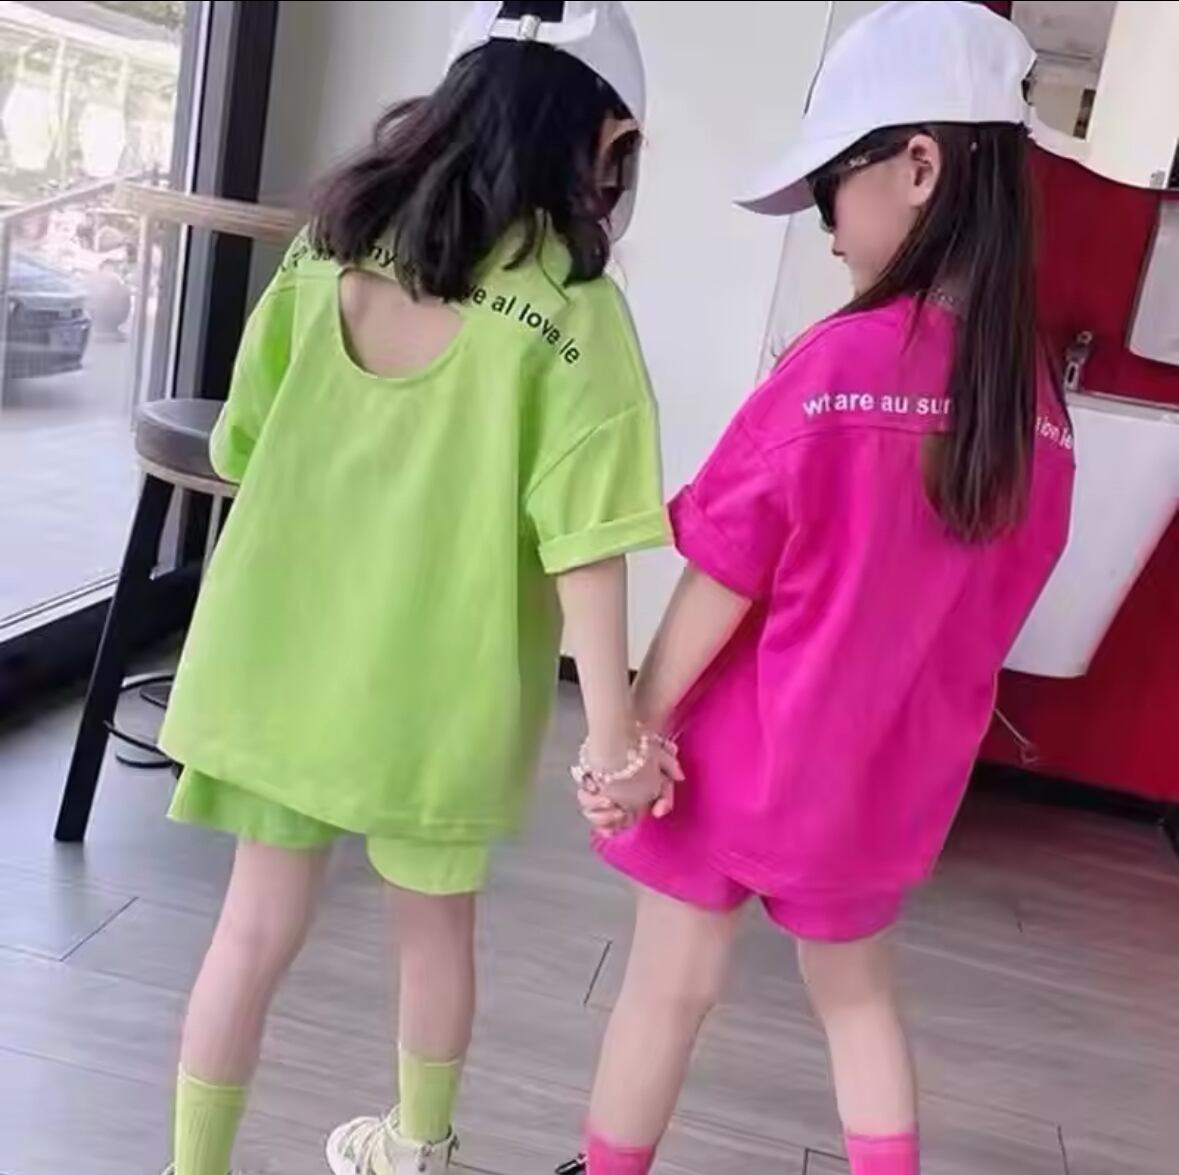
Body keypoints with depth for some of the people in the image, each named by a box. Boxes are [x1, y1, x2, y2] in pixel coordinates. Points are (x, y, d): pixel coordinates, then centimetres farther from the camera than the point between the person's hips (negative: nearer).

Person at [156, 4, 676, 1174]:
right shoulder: (572, 309, -13)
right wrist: (610, 722, -14)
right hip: (434, 679, -2)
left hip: (285, 655, 3)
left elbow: (243, 441, 7)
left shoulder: (332, 241, 0)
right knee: (435, 925, 21)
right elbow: (582, 537, -18)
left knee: (257, 925, 16)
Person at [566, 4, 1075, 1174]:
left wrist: (635, 727, -5)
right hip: (885, 778, 5)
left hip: (747, 757, -4)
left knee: (671, 988, 16)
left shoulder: (839, 363, -23)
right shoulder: (1039, 405, -6)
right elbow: (990, 610, 3)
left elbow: (722, 582, -17)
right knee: (859, 995, 26)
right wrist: (902, 727, 16)